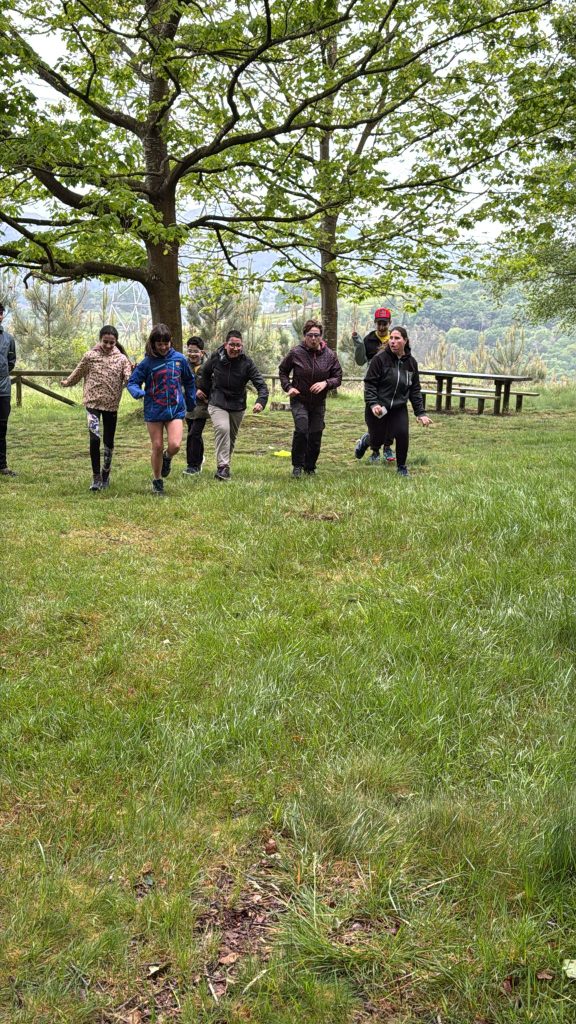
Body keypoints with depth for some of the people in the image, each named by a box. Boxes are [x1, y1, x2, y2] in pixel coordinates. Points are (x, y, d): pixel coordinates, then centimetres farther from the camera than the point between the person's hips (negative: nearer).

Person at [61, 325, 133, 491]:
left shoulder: (122, 359, 0)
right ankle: (96, 477, -6)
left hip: (111, 405, 2)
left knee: (109, 442, 11)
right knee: (94, 438, -16)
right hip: (93, 403, -2)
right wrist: (66, 383, 26)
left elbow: (128, 379, -10)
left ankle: (105, 475, 28)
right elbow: (78, 374, 15)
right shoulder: (90, 356, -1)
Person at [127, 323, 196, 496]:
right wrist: (138, 392, -23)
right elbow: (132, 382, -2)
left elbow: (189, 381, 14)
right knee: (157, 447, 5)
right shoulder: (147, 362, -6)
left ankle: (167, 458, 22)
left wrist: (191, 402, 16)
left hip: (175, 409, 1)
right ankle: (157, 481, 24)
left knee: (175, 445, -15)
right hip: (154, 411, -1)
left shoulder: (180, 359, -1)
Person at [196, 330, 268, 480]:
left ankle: (223, 465, 33)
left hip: (238, 406, 2)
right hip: (217, 404, -2)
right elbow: (205, 373, 13)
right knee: (222, 429, -26)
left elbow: (261, 384, -16)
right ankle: (223, 467, -26)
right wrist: (203, 389, 17)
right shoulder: (216, 358, -9)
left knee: (231, 437, 13)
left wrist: (261, 401, -32)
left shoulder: (247, 363, -12)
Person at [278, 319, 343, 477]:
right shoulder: (295, 353, -8)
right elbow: (282, 370, 8)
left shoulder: (329, 355, -3)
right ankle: (297, 465, -3)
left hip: (319, 403, 3)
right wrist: (288, 387, -8)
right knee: (301, 430, -20)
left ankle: (310, 467, 25)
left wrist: (326, 383, -18)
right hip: (299, 400, -3)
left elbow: (338, 377, 2)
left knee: (316, 435, 6)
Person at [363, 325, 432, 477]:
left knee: (402, 435, -12)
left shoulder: (411, 362, 3)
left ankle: (401, 466, 12)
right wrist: (373, 404, -24)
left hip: (399, 408, 3)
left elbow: (415, 390, 8)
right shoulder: (380, 358, -11)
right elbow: (369, 383, -11)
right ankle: (366, 441, 42)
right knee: (377, 440, 3)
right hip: (378, 408, -3)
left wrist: (420, 413, 4)